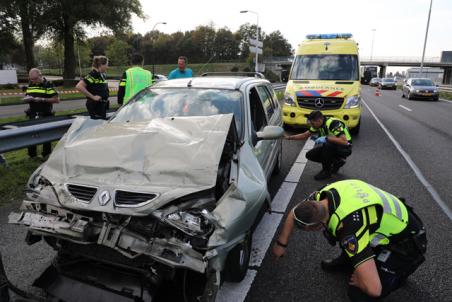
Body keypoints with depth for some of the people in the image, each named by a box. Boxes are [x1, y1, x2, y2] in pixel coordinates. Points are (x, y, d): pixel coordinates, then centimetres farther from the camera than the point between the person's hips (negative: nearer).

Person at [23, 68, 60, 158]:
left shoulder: (48, 85, -6)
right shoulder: (30, 85, 11)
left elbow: (56, 100, -12)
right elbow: (25, 99, 19)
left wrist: (42, 99, -20)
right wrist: (27, 98, -5)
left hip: (46, 116, -5)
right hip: (33, 116, 5)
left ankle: (46, 156, 19)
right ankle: (31, 156, 21)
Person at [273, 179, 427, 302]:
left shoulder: (349, 226, -40)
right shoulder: (324, 195, -17)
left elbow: (374, 288, -39)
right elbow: (295, 213, 4)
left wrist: (359, 281, -16)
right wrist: (281, 243, 9)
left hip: (406, 243, -7)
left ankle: (399, 272, 11)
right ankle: (347, 260, 21)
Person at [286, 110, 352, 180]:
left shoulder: (333, 124, -28)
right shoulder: (318, 124, -4)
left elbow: (344, 141, -37)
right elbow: (304, 135, 8)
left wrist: (326, 138, -37)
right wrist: (288, 137, 0)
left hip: (345, 148, -8)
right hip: (331, 147, 8)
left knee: (327, 145, -36)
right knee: (310, 155, -4)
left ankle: (326, 171, -13)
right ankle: (336, 162, 10)